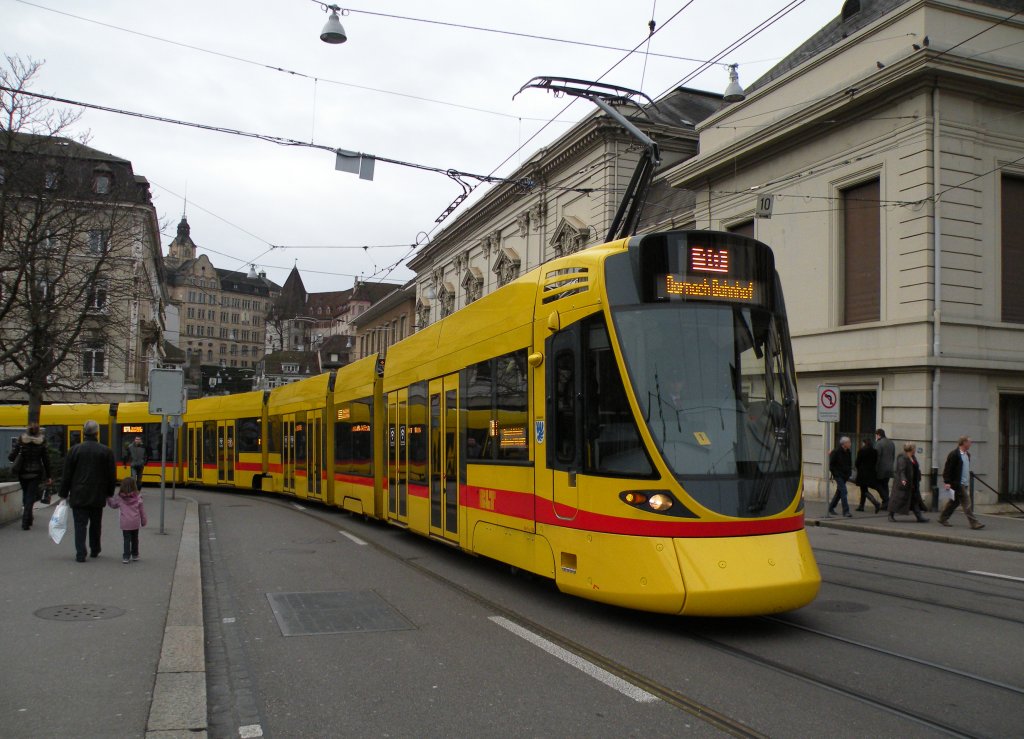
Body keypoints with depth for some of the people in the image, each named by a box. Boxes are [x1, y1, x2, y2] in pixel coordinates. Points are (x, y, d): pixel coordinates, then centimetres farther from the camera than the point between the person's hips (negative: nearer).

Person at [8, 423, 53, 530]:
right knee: (30, 496, 2)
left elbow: (11, 457, -9)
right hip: (36, 473, -1)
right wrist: (48, 476, 6)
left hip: (23, 473, 1)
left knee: (25, 494, 19)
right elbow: (46, 460, -2)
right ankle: (25, 523, -6)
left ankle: (28, 520, 25)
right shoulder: (41, 443, -5)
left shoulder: (21, 440, -5)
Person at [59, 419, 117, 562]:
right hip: (98, 497, 1)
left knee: (80, 525, 1)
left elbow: (66, 475, -1)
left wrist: (64, 494, 7)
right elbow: (112, 476, 1)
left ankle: (80, 554, -5)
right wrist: (109, 494, 12)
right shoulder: (106, 451, -3)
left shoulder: (75, 450, -5)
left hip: (78, 496, -1)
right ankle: (94, 550, 27)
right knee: (95, 524, 16)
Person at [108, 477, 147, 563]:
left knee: (127, 540, 3)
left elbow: (112, 504, 14)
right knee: (135, 539, 15)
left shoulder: (119, 498, -4)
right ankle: (135, 555, 25)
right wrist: (143, 521, 13)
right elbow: (142, 510, 2)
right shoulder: (138, 497, -4)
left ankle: (126, 557, -2)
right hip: (136, 523, 1)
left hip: (125, 523, -1)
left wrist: (108, 498, 31)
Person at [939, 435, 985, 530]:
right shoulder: (954, 454, -13)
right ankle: (974, 523, -9)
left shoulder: (967, 454, 15)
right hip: (957, 483, -9)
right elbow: (947, 469, -15)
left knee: (955, 502, 14)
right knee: (967, 504, -9)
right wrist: (947, 482, -20)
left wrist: (969, 483, 21)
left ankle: (943, 518, 24)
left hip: (965, 484, 9)